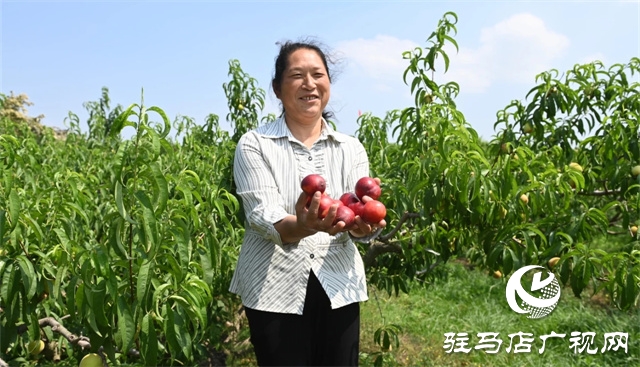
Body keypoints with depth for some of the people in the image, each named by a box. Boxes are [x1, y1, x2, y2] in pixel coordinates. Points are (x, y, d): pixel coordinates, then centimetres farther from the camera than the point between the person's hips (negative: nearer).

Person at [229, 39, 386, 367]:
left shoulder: (351, 148, 3)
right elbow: (262, 217, -18)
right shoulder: (254, 144, -6)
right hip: (274, 291, -2)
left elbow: (359, 217, -6)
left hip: (338, 288, 3)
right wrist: (303, 226, -39)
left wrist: (361, 225, -30)